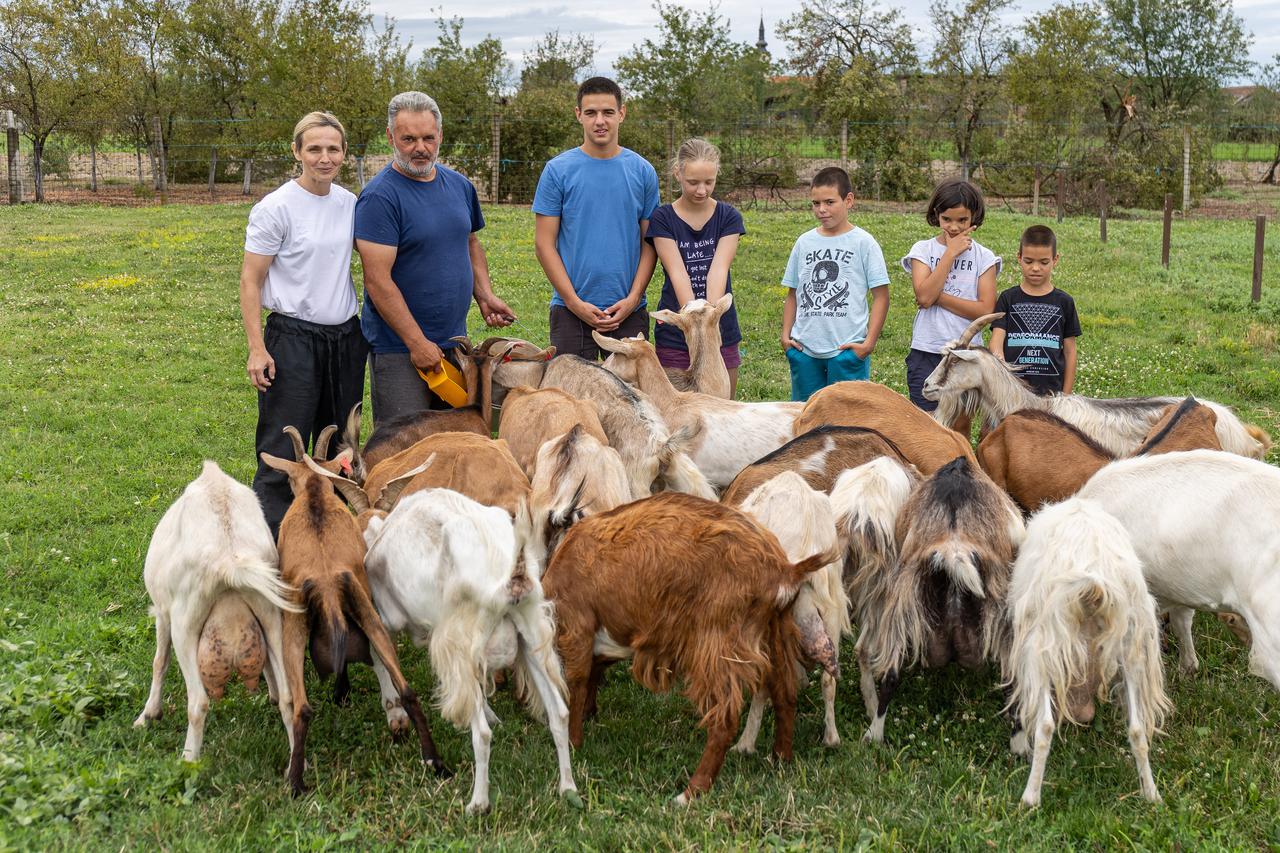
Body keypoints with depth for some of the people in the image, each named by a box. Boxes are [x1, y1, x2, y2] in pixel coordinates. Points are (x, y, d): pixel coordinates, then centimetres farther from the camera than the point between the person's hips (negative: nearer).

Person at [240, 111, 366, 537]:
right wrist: (257, 349, -14)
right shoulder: (276, 208, -11)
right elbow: (250, 282, -8)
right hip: (294, 339, -6)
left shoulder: (349, 203, 5)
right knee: (284, 451, -4)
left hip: (346, 338, 6)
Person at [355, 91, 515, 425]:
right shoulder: (380, 196, -14)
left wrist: (485, 296, 7)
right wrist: (417, 343, -19)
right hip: (399, 349, -7)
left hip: (455, 341, 7)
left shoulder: (459, 185, 9)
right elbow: (378, 281, -19)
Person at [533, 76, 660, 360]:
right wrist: (575, 302, -9)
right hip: (571, 311, -1)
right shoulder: (558, 170, 0)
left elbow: (649, 242, 6)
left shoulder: (643, 171, 6)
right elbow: (544, 243, -2)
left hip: (629, 310, 2)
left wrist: (632, 299, -6)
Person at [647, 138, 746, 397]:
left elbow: (718, 271, -12)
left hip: (722, 331, 2)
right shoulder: (662, 219, -3)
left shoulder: (729, 217, 1)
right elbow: (678, 275, -14)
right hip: (675, 335, -1)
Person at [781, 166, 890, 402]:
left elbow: (881, 296, -3)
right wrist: (786, 335, 4)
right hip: (804, 348, 4)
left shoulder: (863, 243, -3)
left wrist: (869, 343, -10)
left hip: (847, 348, -4)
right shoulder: (805, 242, 9)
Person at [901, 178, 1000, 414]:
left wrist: (937, 297, -13)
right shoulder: (923, 250, 2)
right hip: (926, 352, -1)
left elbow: (985, 310, -9)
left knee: (961, 428, 8)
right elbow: (924, 296, -14)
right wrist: (951, 253, -12)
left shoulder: (983, 257, 2)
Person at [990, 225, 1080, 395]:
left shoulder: (1063, 302, 5)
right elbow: (996, 341, -5)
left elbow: (1069, 351, 8)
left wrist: (1066, 395, 4)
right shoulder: (1008, 299, 4)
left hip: (1051, 393, 0)